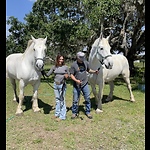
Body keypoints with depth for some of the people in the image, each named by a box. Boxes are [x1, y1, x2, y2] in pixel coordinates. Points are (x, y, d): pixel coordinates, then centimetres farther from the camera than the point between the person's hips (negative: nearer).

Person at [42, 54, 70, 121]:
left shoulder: (66, 67, -4)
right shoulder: (54, 67, 3)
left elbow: (68, 75, 5)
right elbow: (48, 75, 3)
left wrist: (67, 76, -17)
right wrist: (43, 72, -13)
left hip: (62, 85, -3)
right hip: (55, 85, 4)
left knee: (62, 100, 1)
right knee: (57, 99, 15)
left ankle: (62, 116, 11)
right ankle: (57, 114, 30)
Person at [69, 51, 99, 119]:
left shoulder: (86, 63, 0)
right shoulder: (73, 65, -11)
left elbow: (89, 70, 15)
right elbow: (71, 75, -9)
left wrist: (94, 71, -2)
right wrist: (76, 80, -24)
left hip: (85, 84, 3)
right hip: (76, 85, -3)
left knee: (87, 98, 8)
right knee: (75, 100, 6)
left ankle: (88, 112, 25)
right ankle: (74, 113, 25)